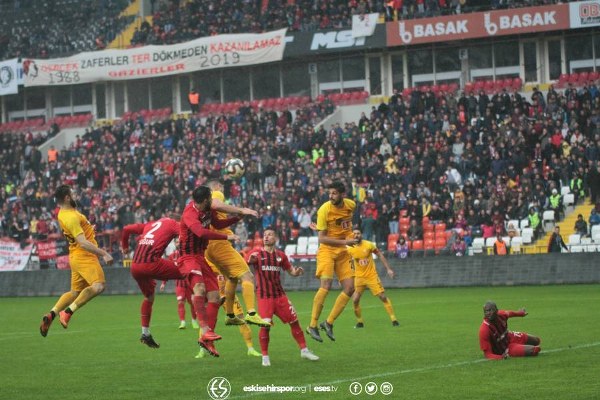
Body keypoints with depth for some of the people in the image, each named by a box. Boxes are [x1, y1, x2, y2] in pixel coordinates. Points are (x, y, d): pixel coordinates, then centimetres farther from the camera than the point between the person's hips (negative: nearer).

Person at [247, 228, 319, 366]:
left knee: (294, 321, 6)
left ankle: (304, 350, 20)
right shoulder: (256, 254, -2)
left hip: (280, 295, 4)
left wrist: (297, 271, -6)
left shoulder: (280, 255, 10)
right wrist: (250, 260, -37)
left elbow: (290, 270, 18)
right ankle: (265, 357, -1)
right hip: (264, 296, -4)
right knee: (265, 326, -14)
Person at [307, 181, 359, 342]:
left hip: (343, 252, 6)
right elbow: (322, 238, -17)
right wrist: (344, 241, -24)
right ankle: (312, 325, -18)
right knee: (326, 285, -23)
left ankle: (329, 323, 9)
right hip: (327, 250, -6)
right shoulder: (324, 210, -17)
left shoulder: (351, 205, -1)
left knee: (350, 288, -2)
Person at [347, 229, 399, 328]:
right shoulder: (350, 249, -5)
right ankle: (359, 322, 11)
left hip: (372, 276, -1)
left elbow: (380, 255, 2)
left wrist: (388, 269, -3)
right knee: (355, 300, -8)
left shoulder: (369, 245, -8)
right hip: (359, 277, 1)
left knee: (383, 297, -7)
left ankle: (393, 319, 1)